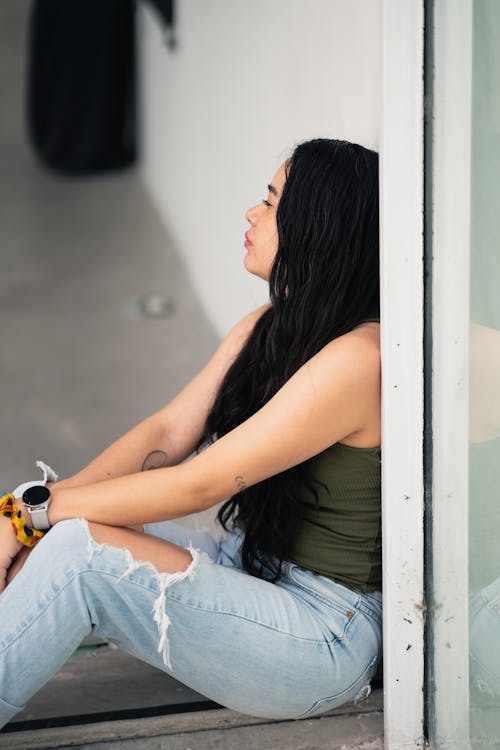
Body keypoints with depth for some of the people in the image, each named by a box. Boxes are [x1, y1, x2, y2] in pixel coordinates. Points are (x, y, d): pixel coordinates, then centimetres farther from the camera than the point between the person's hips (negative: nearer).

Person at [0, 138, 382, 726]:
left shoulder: (356, 358, -22)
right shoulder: (265, 329, 7)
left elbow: (198, 485, -23)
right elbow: (167, 433, 0)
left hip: (324, 637, -8)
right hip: (244, 567, 8)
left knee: (80, 547, -24)